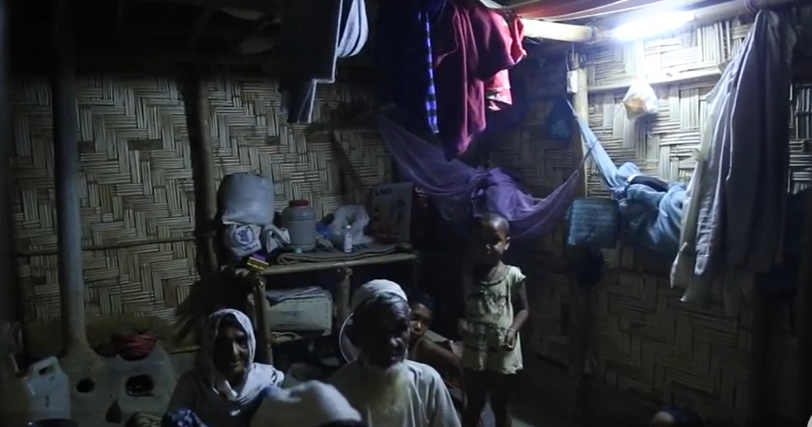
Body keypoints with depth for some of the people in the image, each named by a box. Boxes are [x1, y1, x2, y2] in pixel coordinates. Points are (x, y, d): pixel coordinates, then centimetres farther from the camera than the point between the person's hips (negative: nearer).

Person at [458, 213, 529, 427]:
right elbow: (460, 307, 5)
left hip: (502, 353, -2)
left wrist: (513, 330, -18)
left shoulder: (513, 276, -9)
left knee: (500, 405, 15)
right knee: (473, 403, 17)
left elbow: (523, 309, -2)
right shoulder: (467, 275, -3)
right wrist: (461, 322, -16)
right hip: (473, 351, 2)